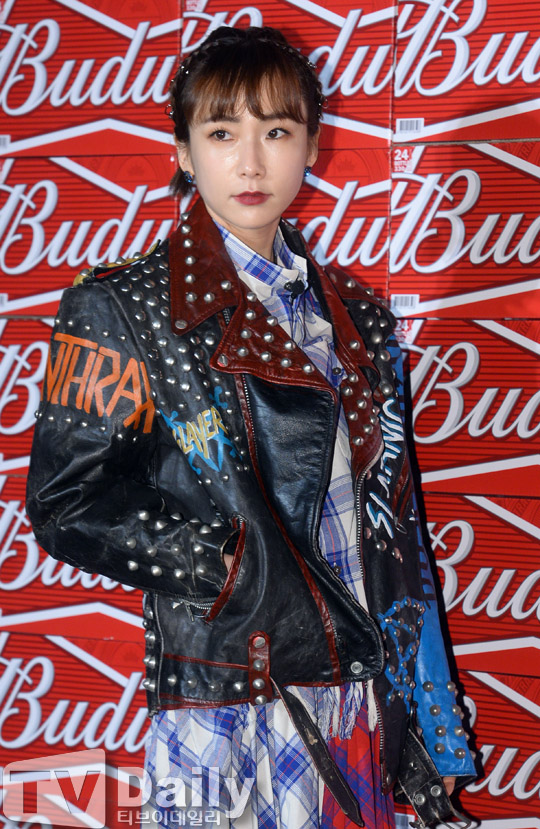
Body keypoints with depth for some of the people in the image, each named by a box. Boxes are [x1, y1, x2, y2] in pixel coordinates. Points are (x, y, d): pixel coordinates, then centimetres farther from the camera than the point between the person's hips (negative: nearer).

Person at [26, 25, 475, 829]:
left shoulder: (358, 316, 11)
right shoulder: (126, 309, -4)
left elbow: (392, 525, 12)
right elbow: (67, 500, -8)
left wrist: (432, 725, 10)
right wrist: (233, 566, -15)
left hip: (359, 697, 5)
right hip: (224, 707, -4)